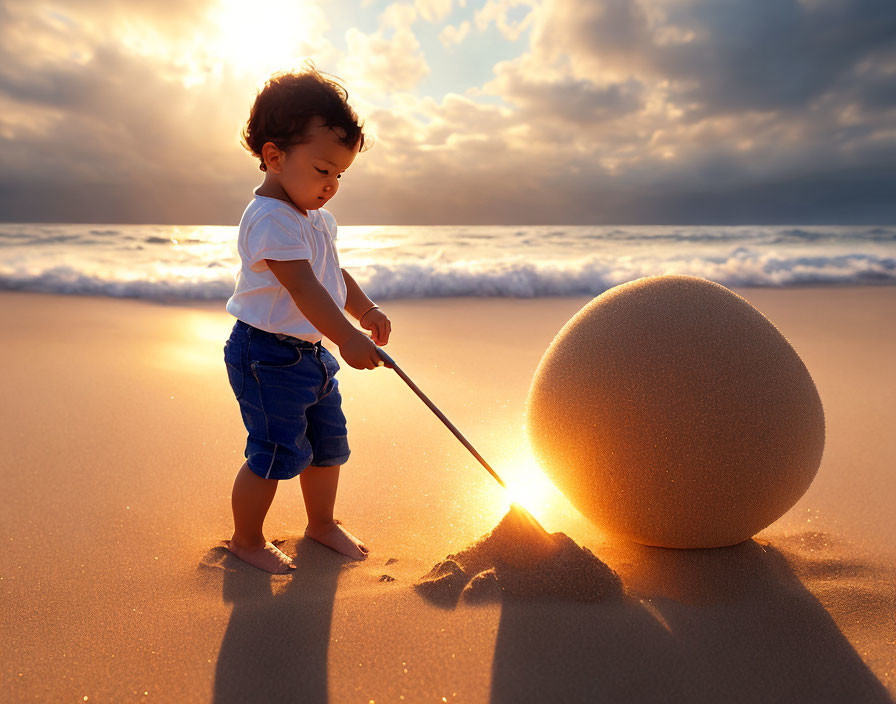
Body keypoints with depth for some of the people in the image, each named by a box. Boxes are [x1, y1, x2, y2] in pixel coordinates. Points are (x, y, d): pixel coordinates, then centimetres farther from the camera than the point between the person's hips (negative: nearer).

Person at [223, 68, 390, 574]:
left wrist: (366, 311, 6)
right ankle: (247, 539, 21)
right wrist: (347, 337, -35)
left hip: (310, 352, 10)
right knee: (278, 452, -3)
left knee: (329, 442, 17)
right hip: (267, 355, -10)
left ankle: (322, 522, 37)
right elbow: (303, 287, -30)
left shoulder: (317, 217, 12)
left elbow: (335, 274, 20)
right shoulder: (270, 218, -21)